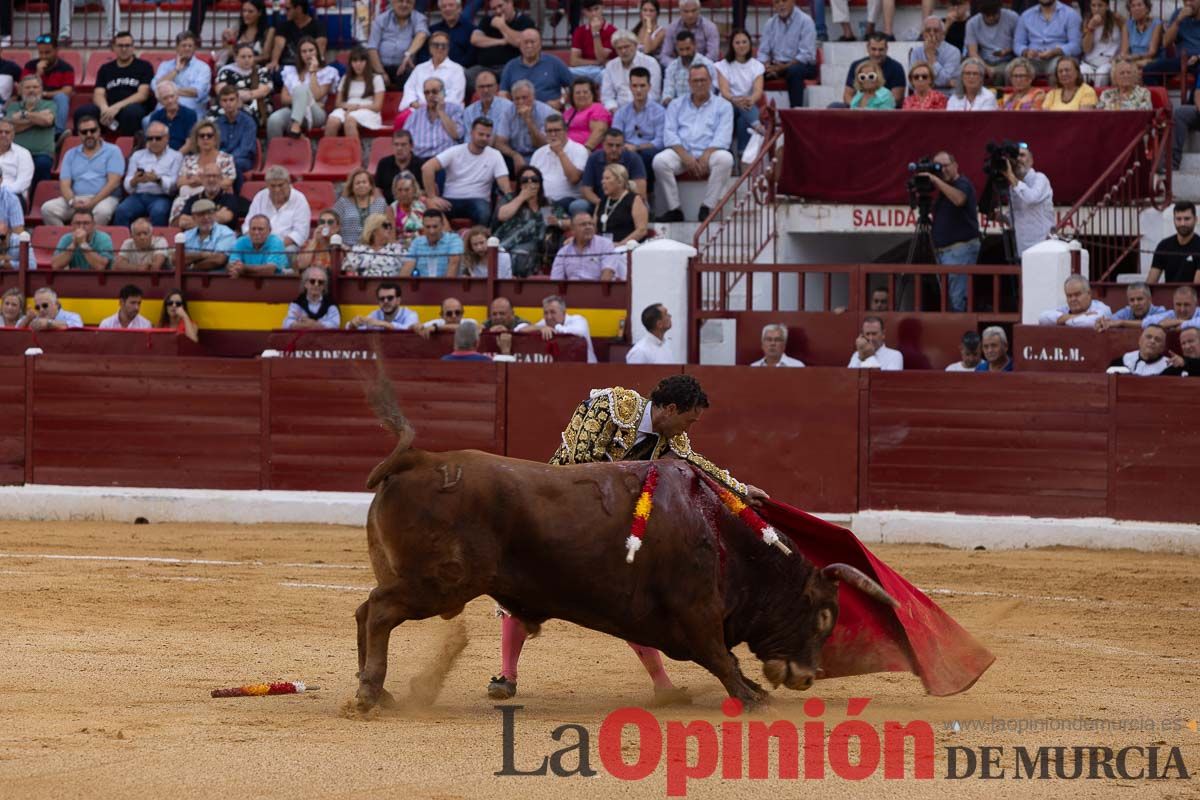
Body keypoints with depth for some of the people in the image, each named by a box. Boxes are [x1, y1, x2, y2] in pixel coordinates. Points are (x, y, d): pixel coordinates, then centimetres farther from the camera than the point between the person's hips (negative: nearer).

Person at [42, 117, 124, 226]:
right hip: (76, 199, 3)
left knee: (102, 211, -40)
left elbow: (113, 183, -5)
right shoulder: (71, 154, 17)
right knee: (48, 208, -24)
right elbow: (64, 184, 9)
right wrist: (72, 202, -15)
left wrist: (92, 202, -18)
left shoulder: (112, 151, 6)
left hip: (102, 198, -3)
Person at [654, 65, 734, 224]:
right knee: (660, 160, -30)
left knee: (725, 159, -36)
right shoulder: (676, 106, 20)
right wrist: (685, 156, -13)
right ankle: (674, 209, -24)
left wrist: (705, 157, -17)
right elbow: (669, 134, 6)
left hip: (709, 153, -1)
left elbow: (723, 137, 0)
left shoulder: (723, 106, 14)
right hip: (682, 153, 1)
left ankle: (707, 207, -29)